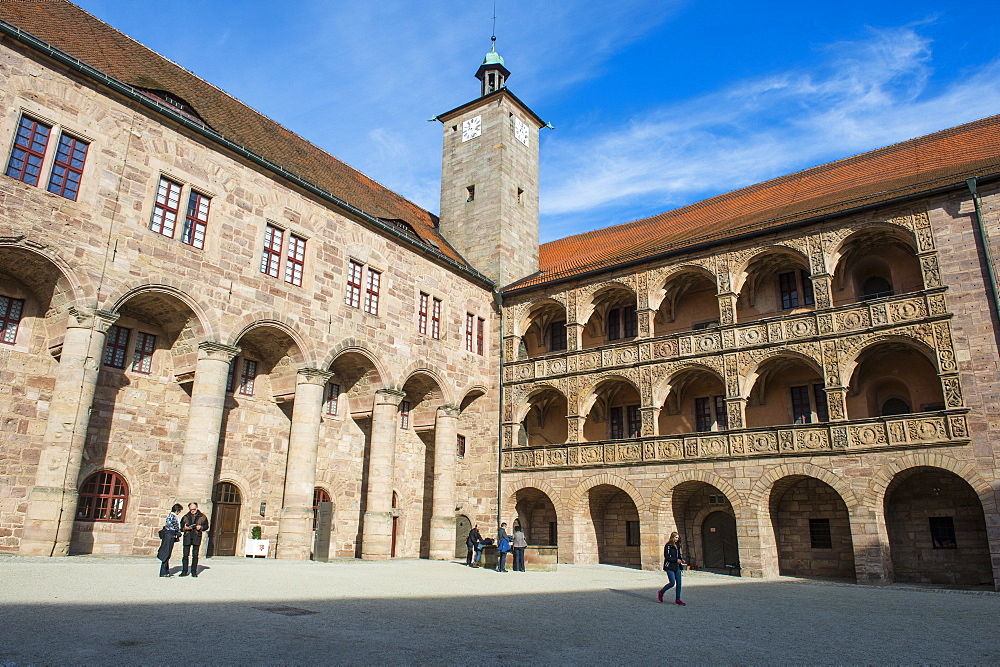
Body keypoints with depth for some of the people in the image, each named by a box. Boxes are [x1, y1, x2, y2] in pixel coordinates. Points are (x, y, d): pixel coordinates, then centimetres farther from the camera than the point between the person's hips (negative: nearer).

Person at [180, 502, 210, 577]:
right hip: (187, 537, 1)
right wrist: (184, 528, -7)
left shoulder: (202, 517, 10)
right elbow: (181, 527, 14)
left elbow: (206, 526, 9)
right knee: (185, 554, -1)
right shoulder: (185, 517, 15)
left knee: (195, 555, 0)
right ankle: (184, 571, 7)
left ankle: (194, 571, 7)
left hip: (197, 537, -1)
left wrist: (201, 527, -10)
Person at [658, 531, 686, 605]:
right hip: (670, 567, -7)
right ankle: (661, 593, 13)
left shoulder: (677, 545, 13)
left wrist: (682, 559, 4)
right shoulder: (668, 545, -11)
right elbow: (666, 557, -15)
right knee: (672, 583, -10)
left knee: (678, 583, 3)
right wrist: (676, 560, -18)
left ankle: (677, 600, 11)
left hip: (677, 567, 7)